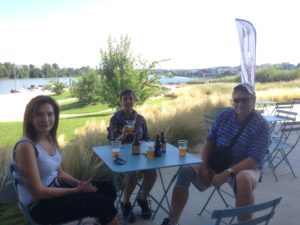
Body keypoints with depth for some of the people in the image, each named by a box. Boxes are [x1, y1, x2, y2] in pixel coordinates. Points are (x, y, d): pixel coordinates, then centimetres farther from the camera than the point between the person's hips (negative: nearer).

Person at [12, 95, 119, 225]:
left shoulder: (50, 139, 3)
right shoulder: (25, 146, -23)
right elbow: (38, 191, -22)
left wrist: (79, 183, -6)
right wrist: (76, 190, -17)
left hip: (55, 188, 8)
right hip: (40, 205, -8)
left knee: (108, 189, 7)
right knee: (103, 203, -15)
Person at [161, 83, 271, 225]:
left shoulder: (261, 125, -14)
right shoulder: (223, 116, 1)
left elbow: (255, 160, -21)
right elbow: (209, 141, 6)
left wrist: (227, 173, -30)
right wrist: (204, 166, -9)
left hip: (245, 168, -4)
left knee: (244, 180, -40)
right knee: (185, 172, -12)